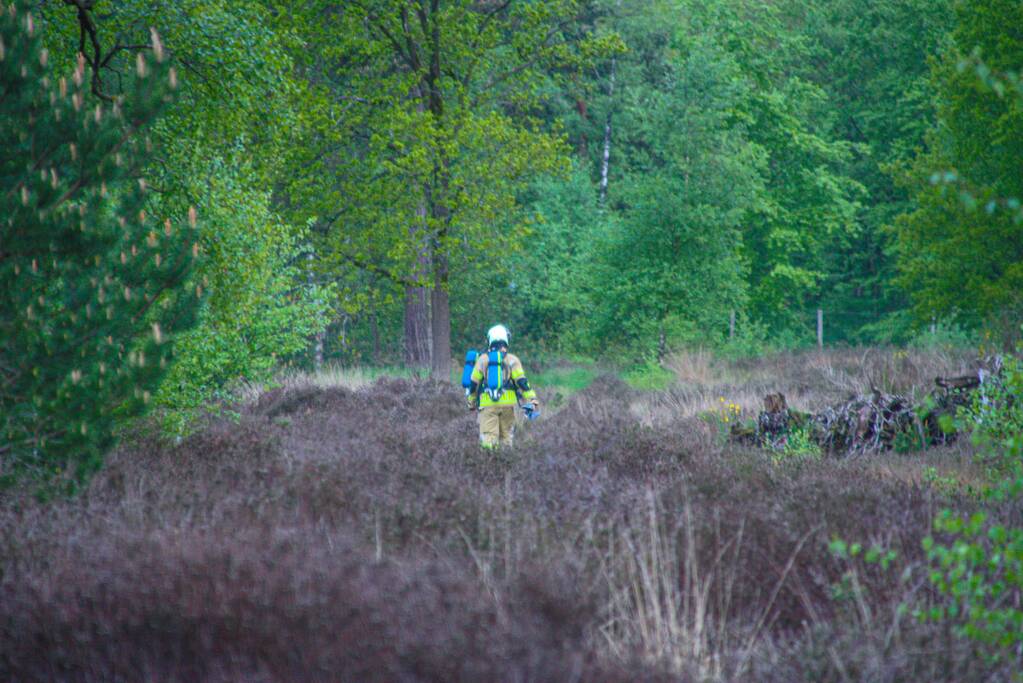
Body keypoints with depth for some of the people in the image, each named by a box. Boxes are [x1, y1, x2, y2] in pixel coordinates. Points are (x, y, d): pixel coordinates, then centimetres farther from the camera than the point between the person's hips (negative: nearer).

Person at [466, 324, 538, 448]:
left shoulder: (482, 359, 6)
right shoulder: (512, 360, 2)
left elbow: (474, 383, 10)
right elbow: (522, 381, -5)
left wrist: (471, 402, 23)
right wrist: (532, 400, -4)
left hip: (487, 404, -1)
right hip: (507, 404, 1)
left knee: (488, 437, -8)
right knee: (506, 436, 12)